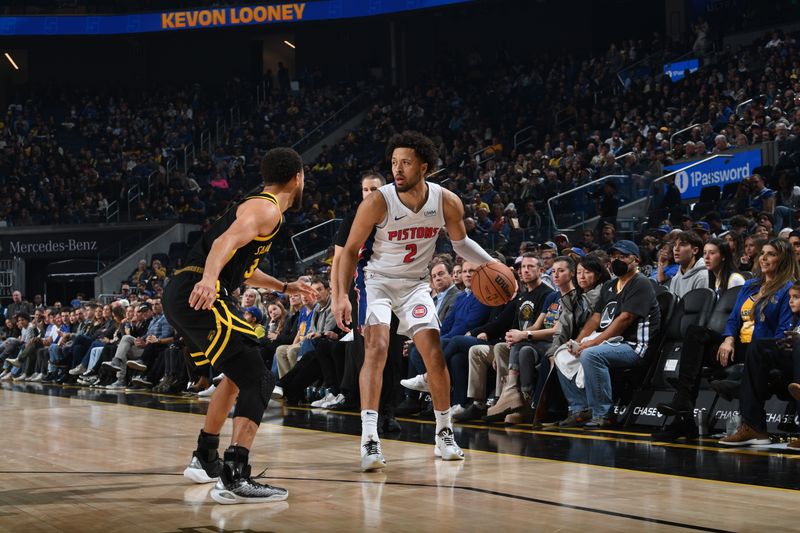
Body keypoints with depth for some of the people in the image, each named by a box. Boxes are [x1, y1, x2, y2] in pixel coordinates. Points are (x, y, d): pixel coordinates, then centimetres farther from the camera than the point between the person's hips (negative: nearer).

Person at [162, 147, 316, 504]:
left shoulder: (256, 206, 27)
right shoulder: (267, 209, -5)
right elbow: (226, 241, -24)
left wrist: (285, 287, 47)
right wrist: (208, 278, -41)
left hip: (181, 296, 10)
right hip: (200, 297, -10)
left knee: (239, 374, 27)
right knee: (258, 381, -13)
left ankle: (204, 459, 35)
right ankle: (234, 479, -23)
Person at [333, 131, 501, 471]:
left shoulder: (447, 203, -14)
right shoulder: (377, 203, -23)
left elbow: (461, 242, 6)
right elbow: (350, 250, -12)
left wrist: (490, 263, -11)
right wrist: (342, 295, -22)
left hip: (415, 284, 3)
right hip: (377, 281, -3)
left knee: (434, 353, -3)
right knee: (377, 347, -22)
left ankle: (444, 434, 16)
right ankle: (369, 440, -26)